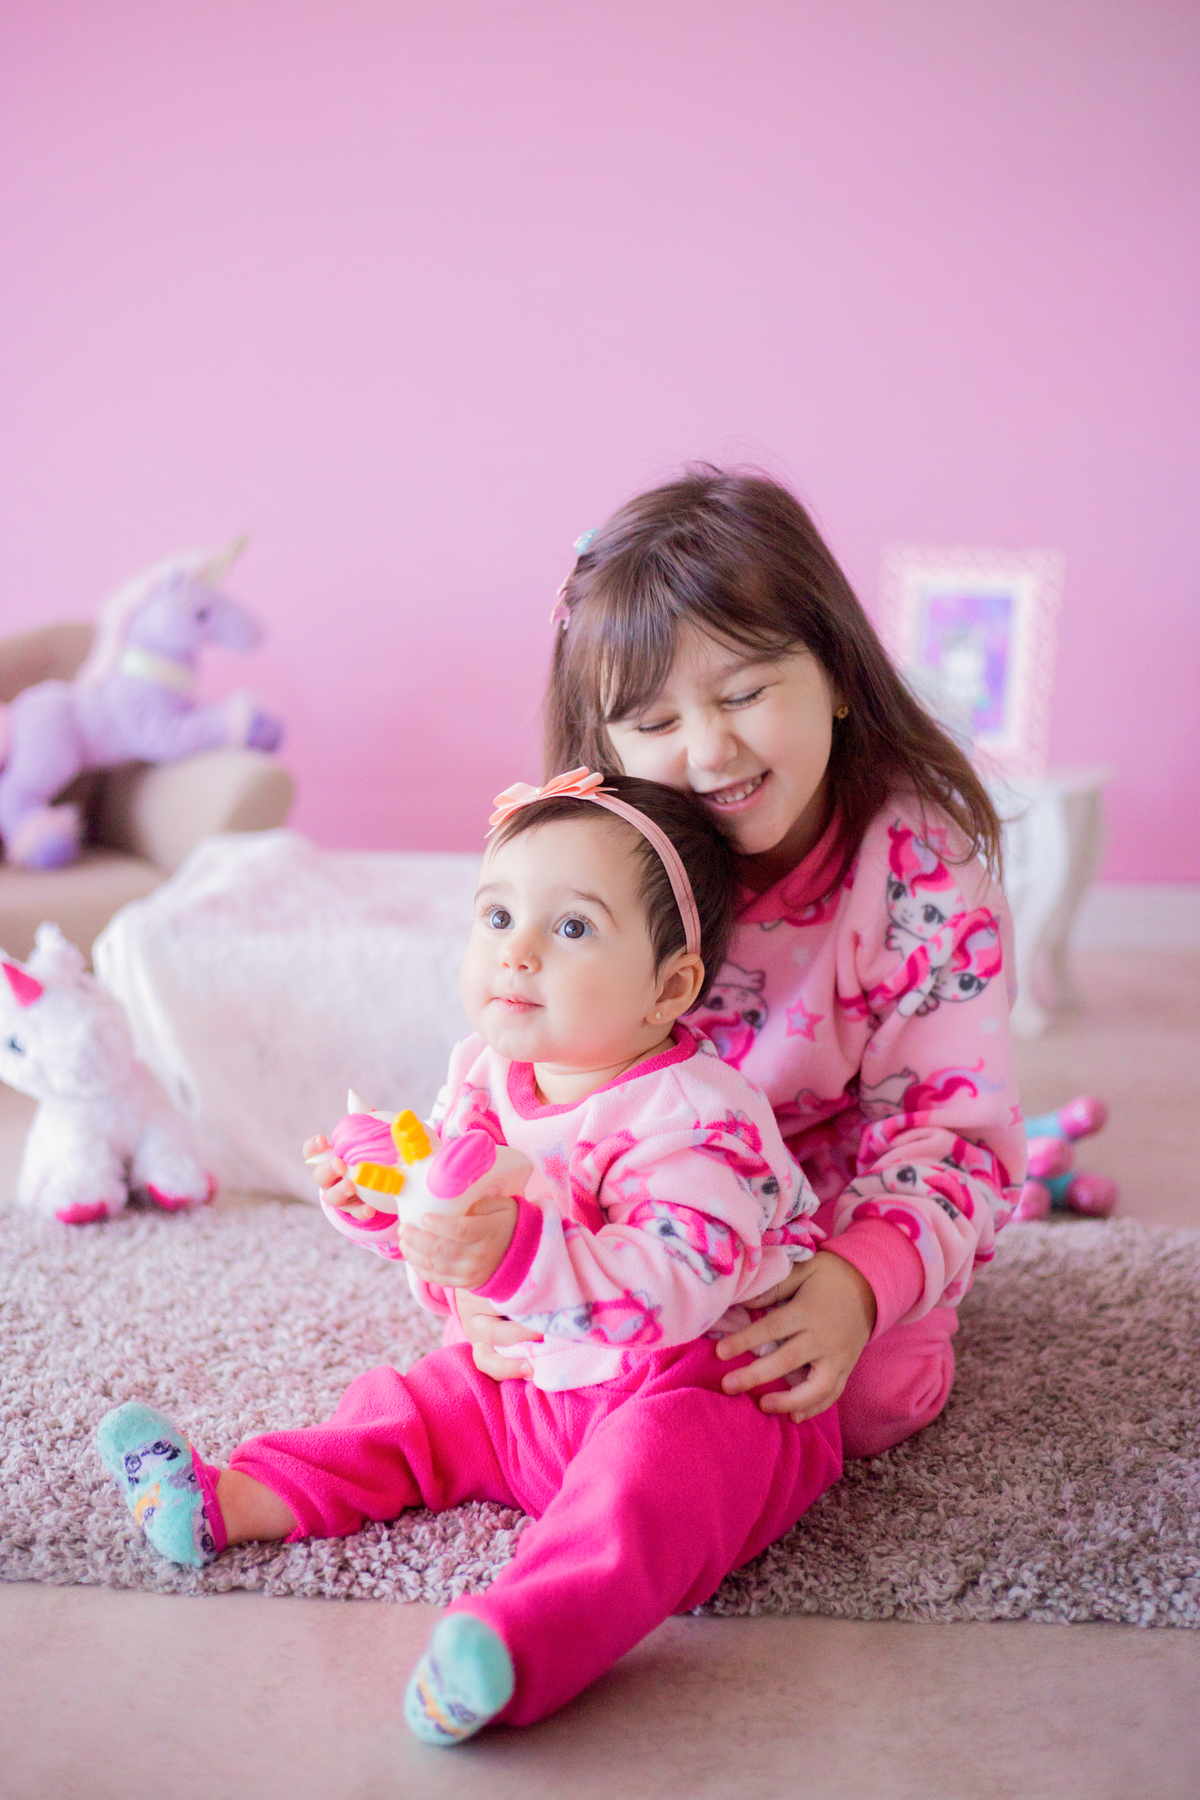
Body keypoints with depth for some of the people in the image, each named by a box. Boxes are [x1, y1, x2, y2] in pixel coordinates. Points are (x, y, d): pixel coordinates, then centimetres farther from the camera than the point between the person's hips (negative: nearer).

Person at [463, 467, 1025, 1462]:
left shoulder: (921, 871, -24)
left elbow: (951, 1126, -23)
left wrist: (861, 1282, -42)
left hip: (842, 1214, -2)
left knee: (869, 1395, -26)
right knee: (502, 1335, -15)